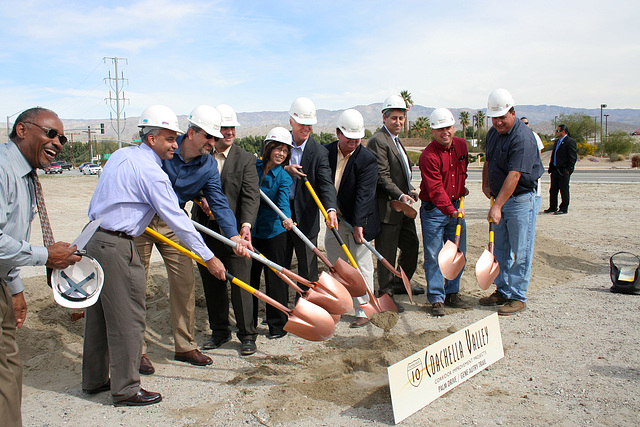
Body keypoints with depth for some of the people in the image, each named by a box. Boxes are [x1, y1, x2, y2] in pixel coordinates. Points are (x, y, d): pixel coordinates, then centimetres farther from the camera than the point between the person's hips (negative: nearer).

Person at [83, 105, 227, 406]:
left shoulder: (121, 155, 12)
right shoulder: (151, 172, -16)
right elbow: (176, 219, -17)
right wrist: (208, 257, -11)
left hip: (94, 239, 10)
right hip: (117, 248, -10)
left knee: (99, 313, 18)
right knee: (127, 319, 0)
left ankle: (95, 379, 32)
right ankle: (126, 389, 12)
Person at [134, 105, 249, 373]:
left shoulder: (208, 165, -7)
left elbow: (218, 201, -13)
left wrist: (233, 234, -27)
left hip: (173, 222, 4)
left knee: (185, 281, 2)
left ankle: (185, 346, 16)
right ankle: (136, 351, 12)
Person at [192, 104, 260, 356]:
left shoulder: (246, 160, -3)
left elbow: (251, 196, -12)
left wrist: (246, 226, -26)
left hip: (234, 232, -3)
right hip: (206, 231, 4)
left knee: (240, 285, 2)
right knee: (212, 286, 13)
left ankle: (247, 335, 17)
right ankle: (220, 331, 30)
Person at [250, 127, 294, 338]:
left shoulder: (284, 177, -8)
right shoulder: (254, 166, 1)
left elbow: (283, 201, -25)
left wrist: (286, 218, -45)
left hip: (273, 232, -3)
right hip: (251, 230, 4)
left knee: (275, 277, 2)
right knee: (250, 275, 12)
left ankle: (278, 324, 17)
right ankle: (248, 321, 29)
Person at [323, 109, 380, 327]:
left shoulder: (367, 160, -16)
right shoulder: (326, 152, -1)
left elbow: (364, 194, -23)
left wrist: (358, 224, -30)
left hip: (358, 220, -5)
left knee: (361, 266, 2)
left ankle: (363, 312, 14)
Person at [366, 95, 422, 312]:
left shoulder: (396, 141, 18)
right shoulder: (378, 141, -13)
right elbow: (382, 177, -20)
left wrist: (411, 190, 7)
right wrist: (400, 195, -28)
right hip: (387, 207, -10)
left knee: (411, 244, 20)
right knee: (387, 253, -1)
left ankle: (400, 283, 37)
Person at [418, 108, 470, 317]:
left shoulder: (461, 145, 4)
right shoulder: (429, 156, -18)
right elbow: (436, 189, -27)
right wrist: (451, 210, -37)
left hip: (456, 206, 7)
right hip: (433, 211, -6)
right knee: (434, 256, -3)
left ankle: (452, 294, 25)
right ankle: (437, 299, 7)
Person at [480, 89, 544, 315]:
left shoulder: (523, 138, -20)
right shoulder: (493, 133, 7)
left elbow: (514, 175, -28)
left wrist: (497, 206, -32)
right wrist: (485, 184, 8)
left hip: (521, 199, -8)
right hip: (500, 198, 8)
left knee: (519, 251, 0)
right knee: (500, 249, 14)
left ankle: (518, 297, 10)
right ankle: (503, 290, 26)